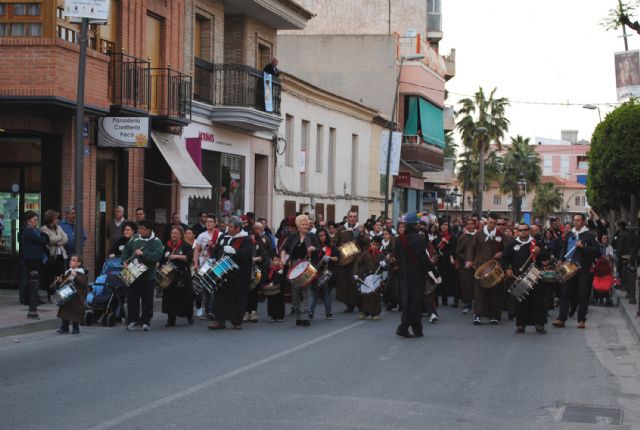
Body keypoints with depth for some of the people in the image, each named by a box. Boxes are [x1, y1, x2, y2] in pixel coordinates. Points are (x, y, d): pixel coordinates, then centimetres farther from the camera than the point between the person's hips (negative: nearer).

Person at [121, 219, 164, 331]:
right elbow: (126, 251, 21)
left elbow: (158, 255, -20)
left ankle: (145, 322, 12)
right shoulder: (134, 239, 8)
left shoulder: (156, 242, -6)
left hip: (148, 276, -4)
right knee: (132, 298, 5)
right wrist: (125, 261, 4)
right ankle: (133, 321, 14)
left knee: (147, 300, 1)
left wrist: (143, 254, -22)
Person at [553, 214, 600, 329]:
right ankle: (561, 319, 1)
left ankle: (581, 320, 7)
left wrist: (583, 247, -20)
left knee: (583, 295, 0)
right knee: (564, 293, -1)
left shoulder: (589, 235, -2)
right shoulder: (569, 234, 14)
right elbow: (564, 249, 24)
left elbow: (597, 251, -10)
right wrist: (562, 261, 12)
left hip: (583, 269, -4)